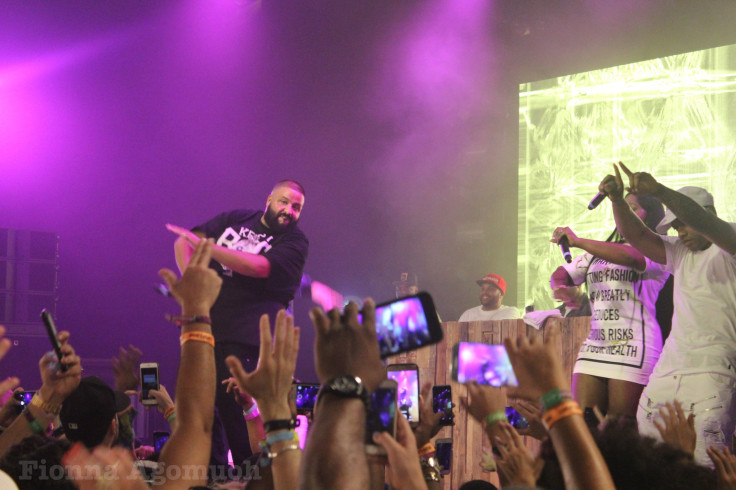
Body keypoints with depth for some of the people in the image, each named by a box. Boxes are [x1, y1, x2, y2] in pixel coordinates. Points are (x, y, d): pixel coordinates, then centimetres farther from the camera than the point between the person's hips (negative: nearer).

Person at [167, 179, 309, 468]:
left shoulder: (295, 242, -1)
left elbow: (259, 267, -19)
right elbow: (184, 242, 14)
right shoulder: (236, 219, 14)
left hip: (243, 338, -5)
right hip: (204, 323, 5)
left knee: (235, 409, -10)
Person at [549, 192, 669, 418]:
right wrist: (561, 290, -3)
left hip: (633, 352, -6)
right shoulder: (599, 252, 25)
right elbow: (560, 275, 23)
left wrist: (577, 241, -14)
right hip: (593, 348, 6)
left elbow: (629, 257, -19)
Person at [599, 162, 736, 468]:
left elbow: (704, 223, -18)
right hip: (668, 370, 7)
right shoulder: (681, 253, 24)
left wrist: (659, 191, -31)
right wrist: (617, 200, -5)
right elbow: (636, 236, 14)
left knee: (704, 466, -18)